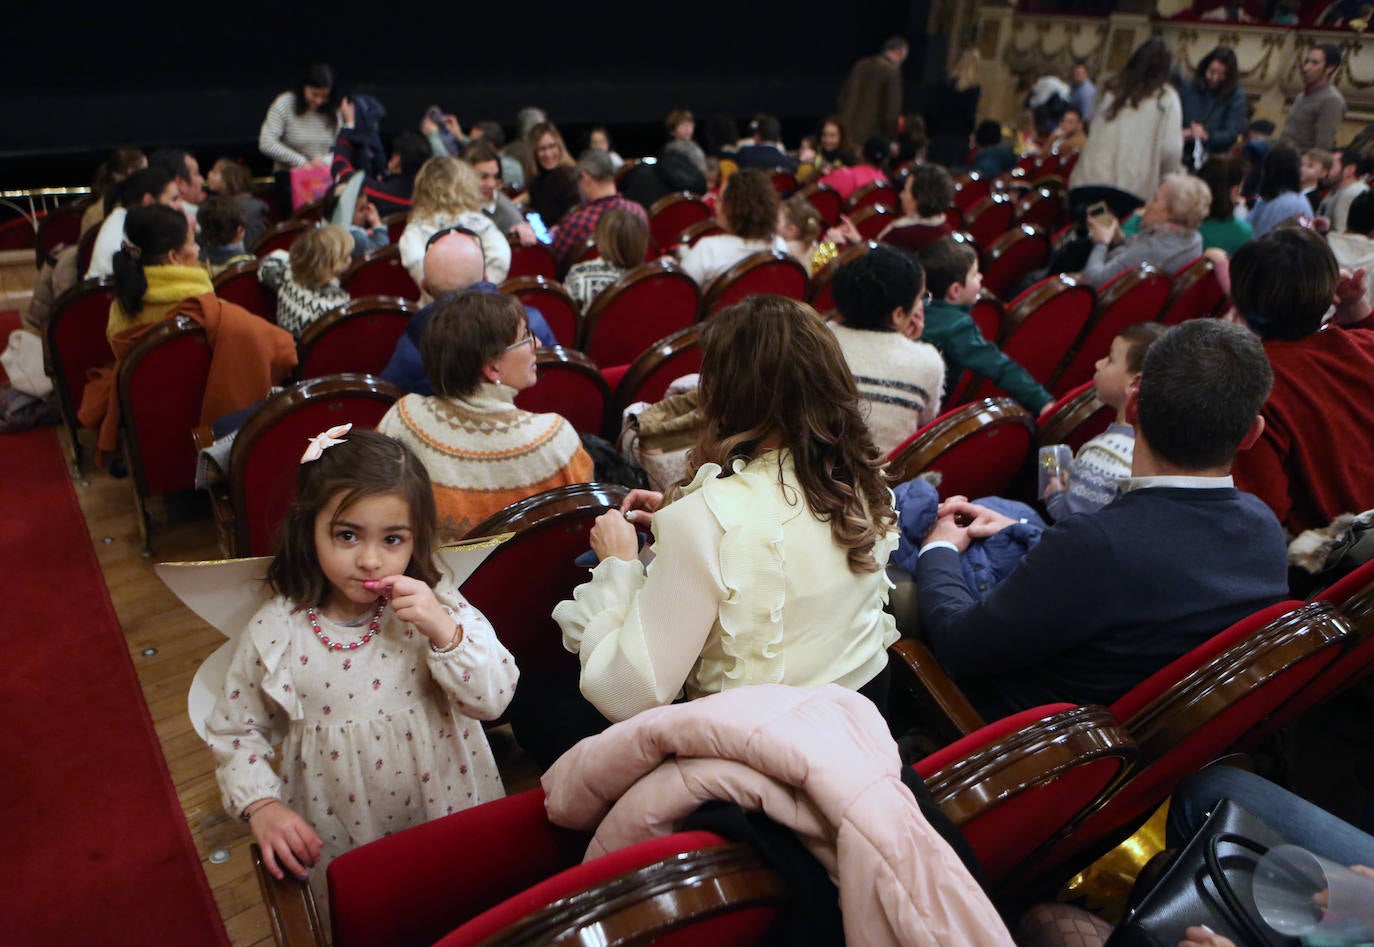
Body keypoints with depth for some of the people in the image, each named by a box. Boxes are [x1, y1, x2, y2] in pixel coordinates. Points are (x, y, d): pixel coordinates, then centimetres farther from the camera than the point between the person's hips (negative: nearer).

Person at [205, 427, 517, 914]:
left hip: (449, 813, 1)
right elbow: (233, 730, 0)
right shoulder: (273, 634, -14)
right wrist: (262, 805, -15)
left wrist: (442, 629, -32)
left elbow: (494, 698, -18)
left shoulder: (436, 603, -15)